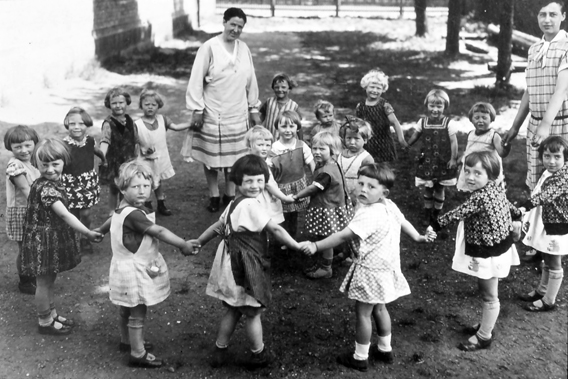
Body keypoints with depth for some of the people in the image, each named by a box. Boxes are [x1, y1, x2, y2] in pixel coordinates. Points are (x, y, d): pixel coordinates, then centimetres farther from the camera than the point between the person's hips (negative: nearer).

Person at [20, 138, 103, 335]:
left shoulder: (53, 183, 3)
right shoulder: (45, 188, -27)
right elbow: (65, 215, -29)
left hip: (53, 239, 9)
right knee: (44, 282, 8)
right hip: (42, 241, -9)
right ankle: (45, 322, 24)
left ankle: (51, 314, 39)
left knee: (50, 280, 23)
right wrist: (88, 233, -29)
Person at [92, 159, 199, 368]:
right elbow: (159, 232, -30)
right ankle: (138, 354, 17)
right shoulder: (134, 214, -31)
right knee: (137, 314, 4)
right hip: (135, 271, -10)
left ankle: (127, 340, 45)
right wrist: (184, 245, -25)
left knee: (126, 309, 26)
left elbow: (112, 219, 21)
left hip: (127, 267, 10)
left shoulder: (124, 207, 1)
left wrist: (100, 231, 39)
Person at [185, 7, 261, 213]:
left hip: (237, 114, 4)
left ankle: (230, 196, 24)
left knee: (234, 157, 9)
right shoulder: (210, 47, -10)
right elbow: (196, 80, -8)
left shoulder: (244, 48, 4)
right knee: (211, 157, 6)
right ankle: (214, 197, 21)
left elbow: (251, 80, 10)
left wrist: (254, 109, 12)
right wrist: (197, 109, -12)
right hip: (212, 114, -4)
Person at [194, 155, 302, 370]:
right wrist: (297, 246, -17)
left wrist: (197, 243, 26)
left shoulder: (234, 204, 7)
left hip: (233, 265, 9)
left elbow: (217, 227, 17)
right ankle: (259, 356, 26)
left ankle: (220, 352, 32)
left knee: (233, 310, 22)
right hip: (246, 268, -9)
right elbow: (275, 229, -23)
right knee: (254, 313, 9)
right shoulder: (251, 205, -23)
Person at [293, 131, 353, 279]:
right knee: (320, 239, 21)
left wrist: (296, 196, -8)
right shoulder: (330, 165, 4)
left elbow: (313, 188, -19)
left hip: (327, 210, -10)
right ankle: (322, 263, 37)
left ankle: (326, 268, 22)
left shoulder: (326, 172, -27)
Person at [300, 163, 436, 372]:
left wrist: (315, 246, -32)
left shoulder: (368, 214, -29)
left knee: (363, 312, 6)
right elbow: (403, 222, 17)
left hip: (372, 270, -9)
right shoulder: (390, 206, 0)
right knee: (379, 308, 24)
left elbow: (343, 236, -33)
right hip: (386, 267, 9)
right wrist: (419, 238, 32)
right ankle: (385, 349, 39)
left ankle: (360, 357, 19)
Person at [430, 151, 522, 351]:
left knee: (490, 296, 7)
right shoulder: (496, 189, 0)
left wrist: (436, 224, -18)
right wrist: (516, 217, 35)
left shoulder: (480, 197, -30)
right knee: (488, 292, 24)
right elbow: (508, 205, 17)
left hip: (488, 253, -9)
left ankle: (484, 336, 21)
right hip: (499, 247, 9)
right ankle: (485, 325, 41)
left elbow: (457, 213, -27)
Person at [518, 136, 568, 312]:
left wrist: (524, 207, -51)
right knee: (547, 261, 23)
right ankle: (541, 291, 40)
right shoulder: (549, 172, 2)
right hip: (545, 224, 8)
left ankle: (549, 301, 19)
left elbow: (545, 195, -39)